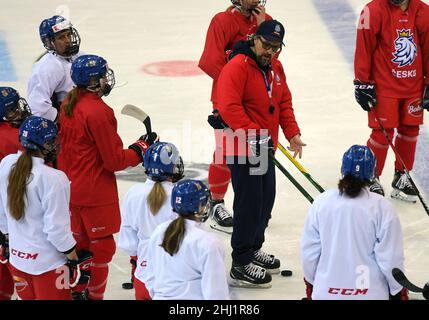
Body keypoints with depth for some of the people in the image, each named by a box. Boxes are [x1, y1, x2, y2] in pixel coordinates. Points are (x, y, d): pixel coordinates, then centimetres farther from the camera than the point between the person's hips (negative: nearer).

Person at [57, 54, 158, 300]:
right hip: (96, 194, -9)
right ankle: (94, 295, 13)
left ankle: (77, 291, 32)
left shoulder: (69, 103, 2)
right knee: (102, 246, 5)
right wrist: (142, 148, -8)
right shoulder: (98, 112, -25)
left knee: (80, 239, 21)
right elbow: (115, 161, -21)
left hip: (72, 186, 9)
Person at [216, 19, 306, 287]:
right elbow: (229, 107, -27)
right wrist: (253, 135, -30)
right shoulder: (237, 66, -18)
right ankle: (241, 265, 2)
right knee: (250, 204, -6)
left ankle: (253, 249, 37)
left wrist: (292, 133, 5)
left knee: (266, 200, 18)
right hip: (242, 148, -9)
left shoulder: (275, 68, 10)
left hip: (266, 147, 9)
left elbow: (284, 102, 17)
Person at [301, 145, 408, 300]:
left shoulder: (321, 202, -5)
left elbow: (309, 250, 1)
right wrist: (399, 291, 6)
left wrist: (310, 282, 18)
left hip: (325, 292, 3)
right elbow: (390, 257, -9)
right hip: (370, 293, -3)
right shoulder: (382, 207, -12)